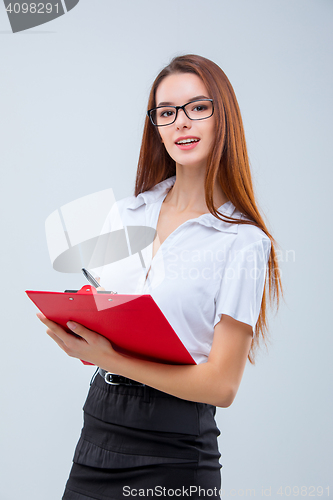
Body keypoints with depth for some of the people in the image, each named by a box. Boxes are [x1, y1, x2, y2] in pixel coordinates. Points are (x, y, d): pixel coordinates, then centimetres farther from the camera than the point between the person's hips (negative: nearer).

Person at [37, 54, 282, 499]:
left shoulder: (244, 243, -11)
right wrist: (74, 323, -11)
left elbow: (222, 385, -13)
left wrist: (111, 360, -21)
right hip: (96, 429, 5)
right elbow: (100, 330, 12)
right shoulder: (124, 215, 6)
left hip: (172, 458, -4)